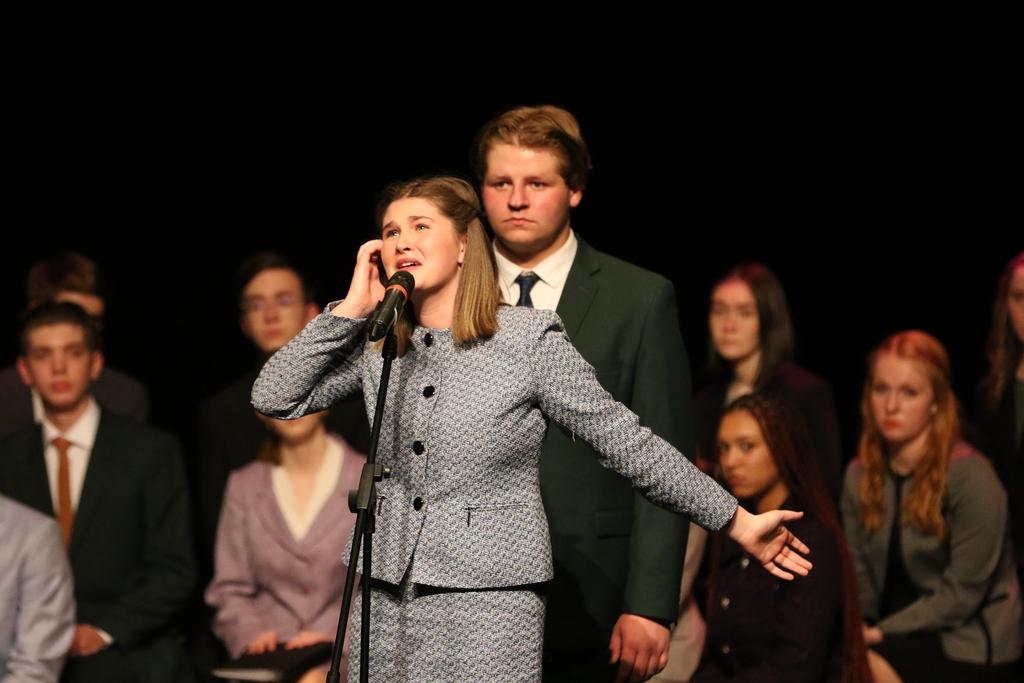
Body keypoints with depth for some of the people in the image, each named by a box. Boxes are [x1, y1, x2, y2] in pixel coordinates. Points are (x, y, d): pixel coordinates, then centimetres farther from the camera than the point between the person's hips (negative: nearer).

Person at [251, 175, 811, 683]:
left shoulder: (530, 340, -3)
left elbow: (625, 442, 0)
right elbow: (274, 399, 2)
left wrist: (738, 522, 1)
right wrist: (353, 305, -1)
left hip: (488, 601, -4)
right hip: (386, 599, 4)